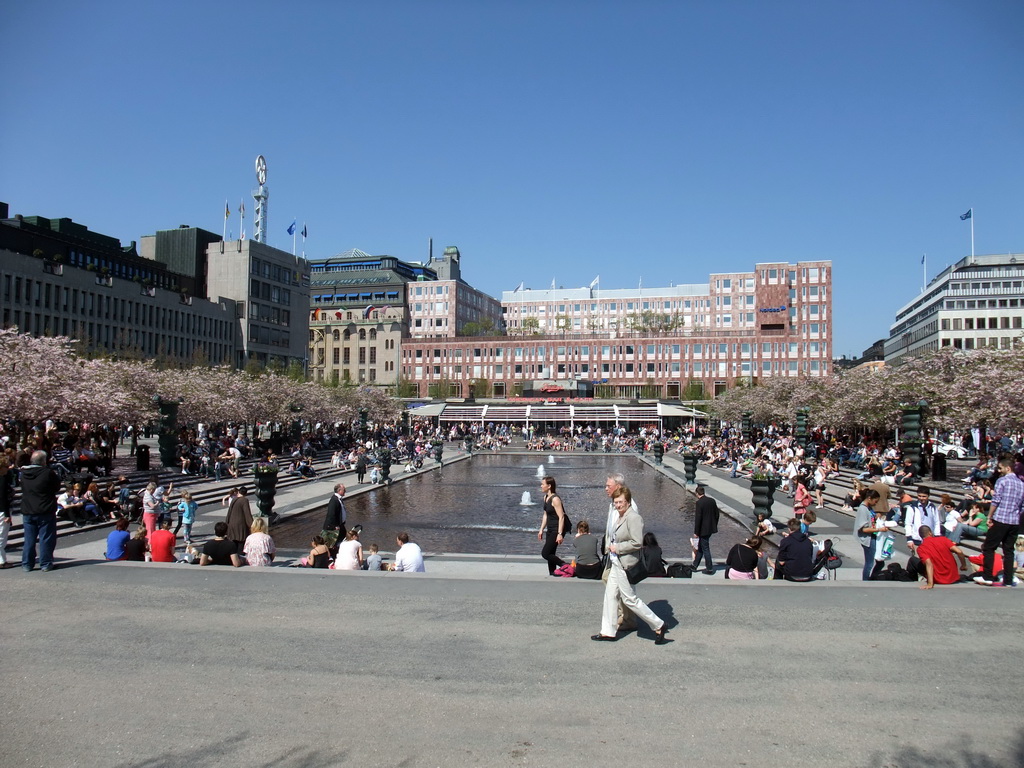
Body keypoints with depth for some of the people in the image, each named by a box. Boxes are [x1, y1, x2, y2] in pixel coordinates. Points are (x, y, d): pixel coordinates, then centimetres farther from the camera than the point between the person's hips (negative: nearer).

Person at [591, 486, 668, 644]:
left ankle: (659, 626, 9)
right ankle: (608, 631, 21)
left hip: (626, 565, -10)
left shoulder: (634, 518, -19)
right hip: (616, 563, 10)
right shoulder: (620, 517, 11)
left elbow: (637, 542, -25)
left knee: (630, 599, -2)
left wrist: (617, 548, -17)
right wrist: (611, 547, 10)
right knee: (610, 595, 12)